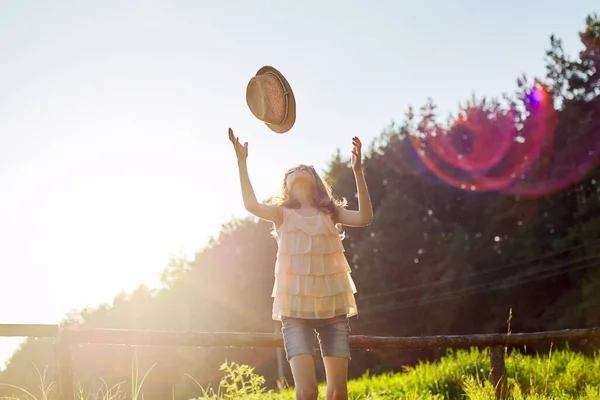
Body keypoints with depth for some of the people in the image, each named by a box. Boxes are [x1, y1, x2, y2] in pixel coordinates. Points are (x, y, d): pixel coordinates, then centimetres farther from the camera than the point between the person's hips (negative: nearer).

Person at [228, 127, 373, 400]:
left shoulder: (330, 213, 13)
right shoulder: (283, 214, 10)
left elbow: (365, 217, -5)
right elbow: (252, 205, -10)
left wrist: (357, 172, -12)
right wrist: (242, 162, -14)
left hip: (333, 306, 2)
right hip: (296, 308, -2)